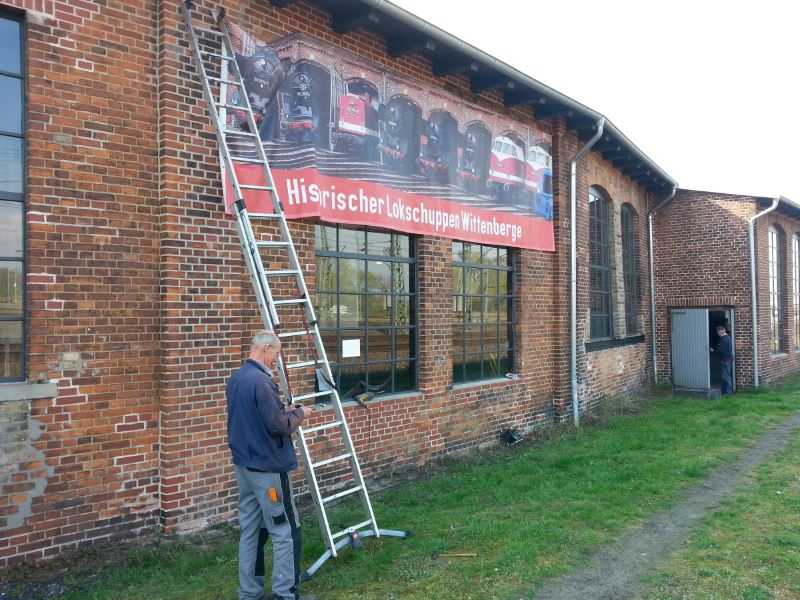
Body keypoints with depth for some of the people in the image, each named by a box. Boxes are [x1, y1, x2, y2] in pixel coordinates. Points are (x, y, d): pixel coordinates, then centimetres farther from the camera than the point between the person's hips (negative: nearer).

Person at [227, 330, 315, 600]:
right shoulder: (261, 380, -21)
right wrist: (299, 413, -4)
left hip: (244, 465, 9)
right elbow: (279, 425, -22)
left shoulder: (235, 378, 9)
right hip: (267, 467, -9)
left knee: (250, 530, 14)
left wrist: (283, 409, 12)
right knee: (285, 532, 0)